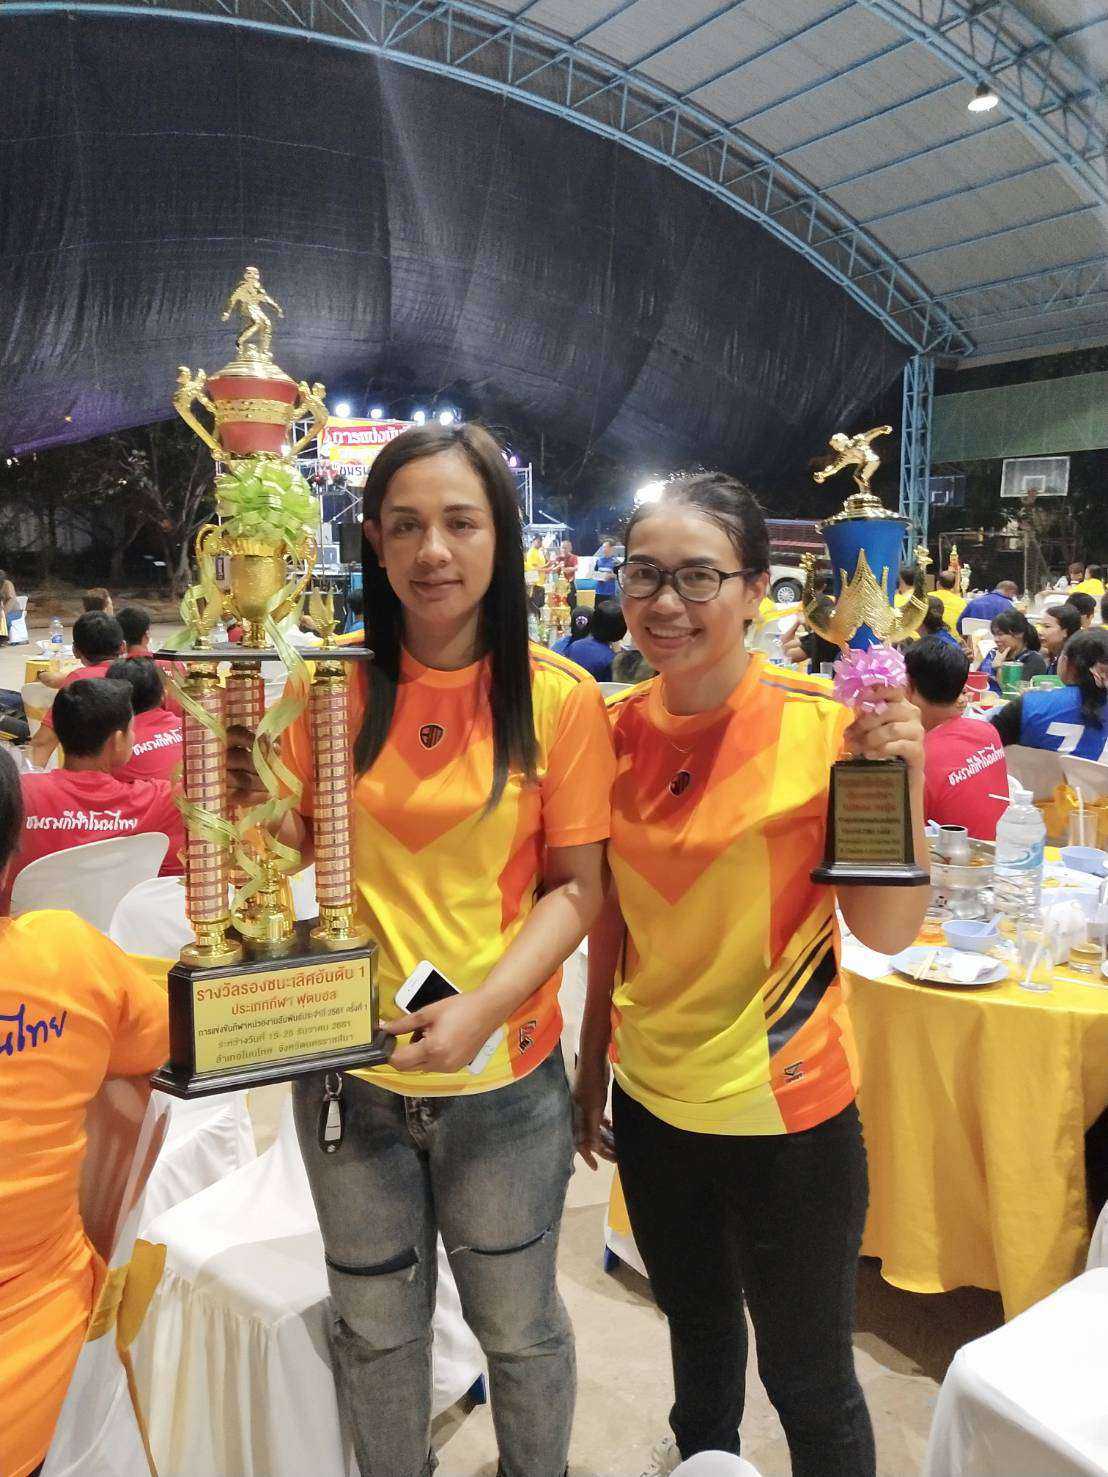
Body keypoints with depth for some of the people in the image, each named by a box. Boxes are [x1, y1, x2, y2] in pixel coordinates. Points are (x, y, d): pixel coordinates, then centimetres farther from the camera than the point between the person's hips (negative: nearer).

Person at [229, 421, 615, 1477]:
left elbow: (575, 886, -8)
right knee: (376, 1330, 21)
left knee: (517, 1326, 19)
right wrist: (256, 800, -18)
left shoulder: (560, 699, -10)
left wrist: (485, 1005, -21)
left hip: (504, 1074, -1)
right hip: (352, 1066, 2)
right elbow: (310, 847, 2)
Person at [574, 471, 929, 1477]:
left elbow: (888, 931, -15)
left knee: (808, 1379, 13)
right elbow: (613, 916, 6)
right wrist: (592, 1061, 11)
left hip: (783, 1105, -4)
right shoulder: (619, 727, -3)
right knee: (696, 1322, 28)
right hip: (651, 1095, 5)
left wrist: (901, 781, -29)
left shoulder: (821, 723, -17)